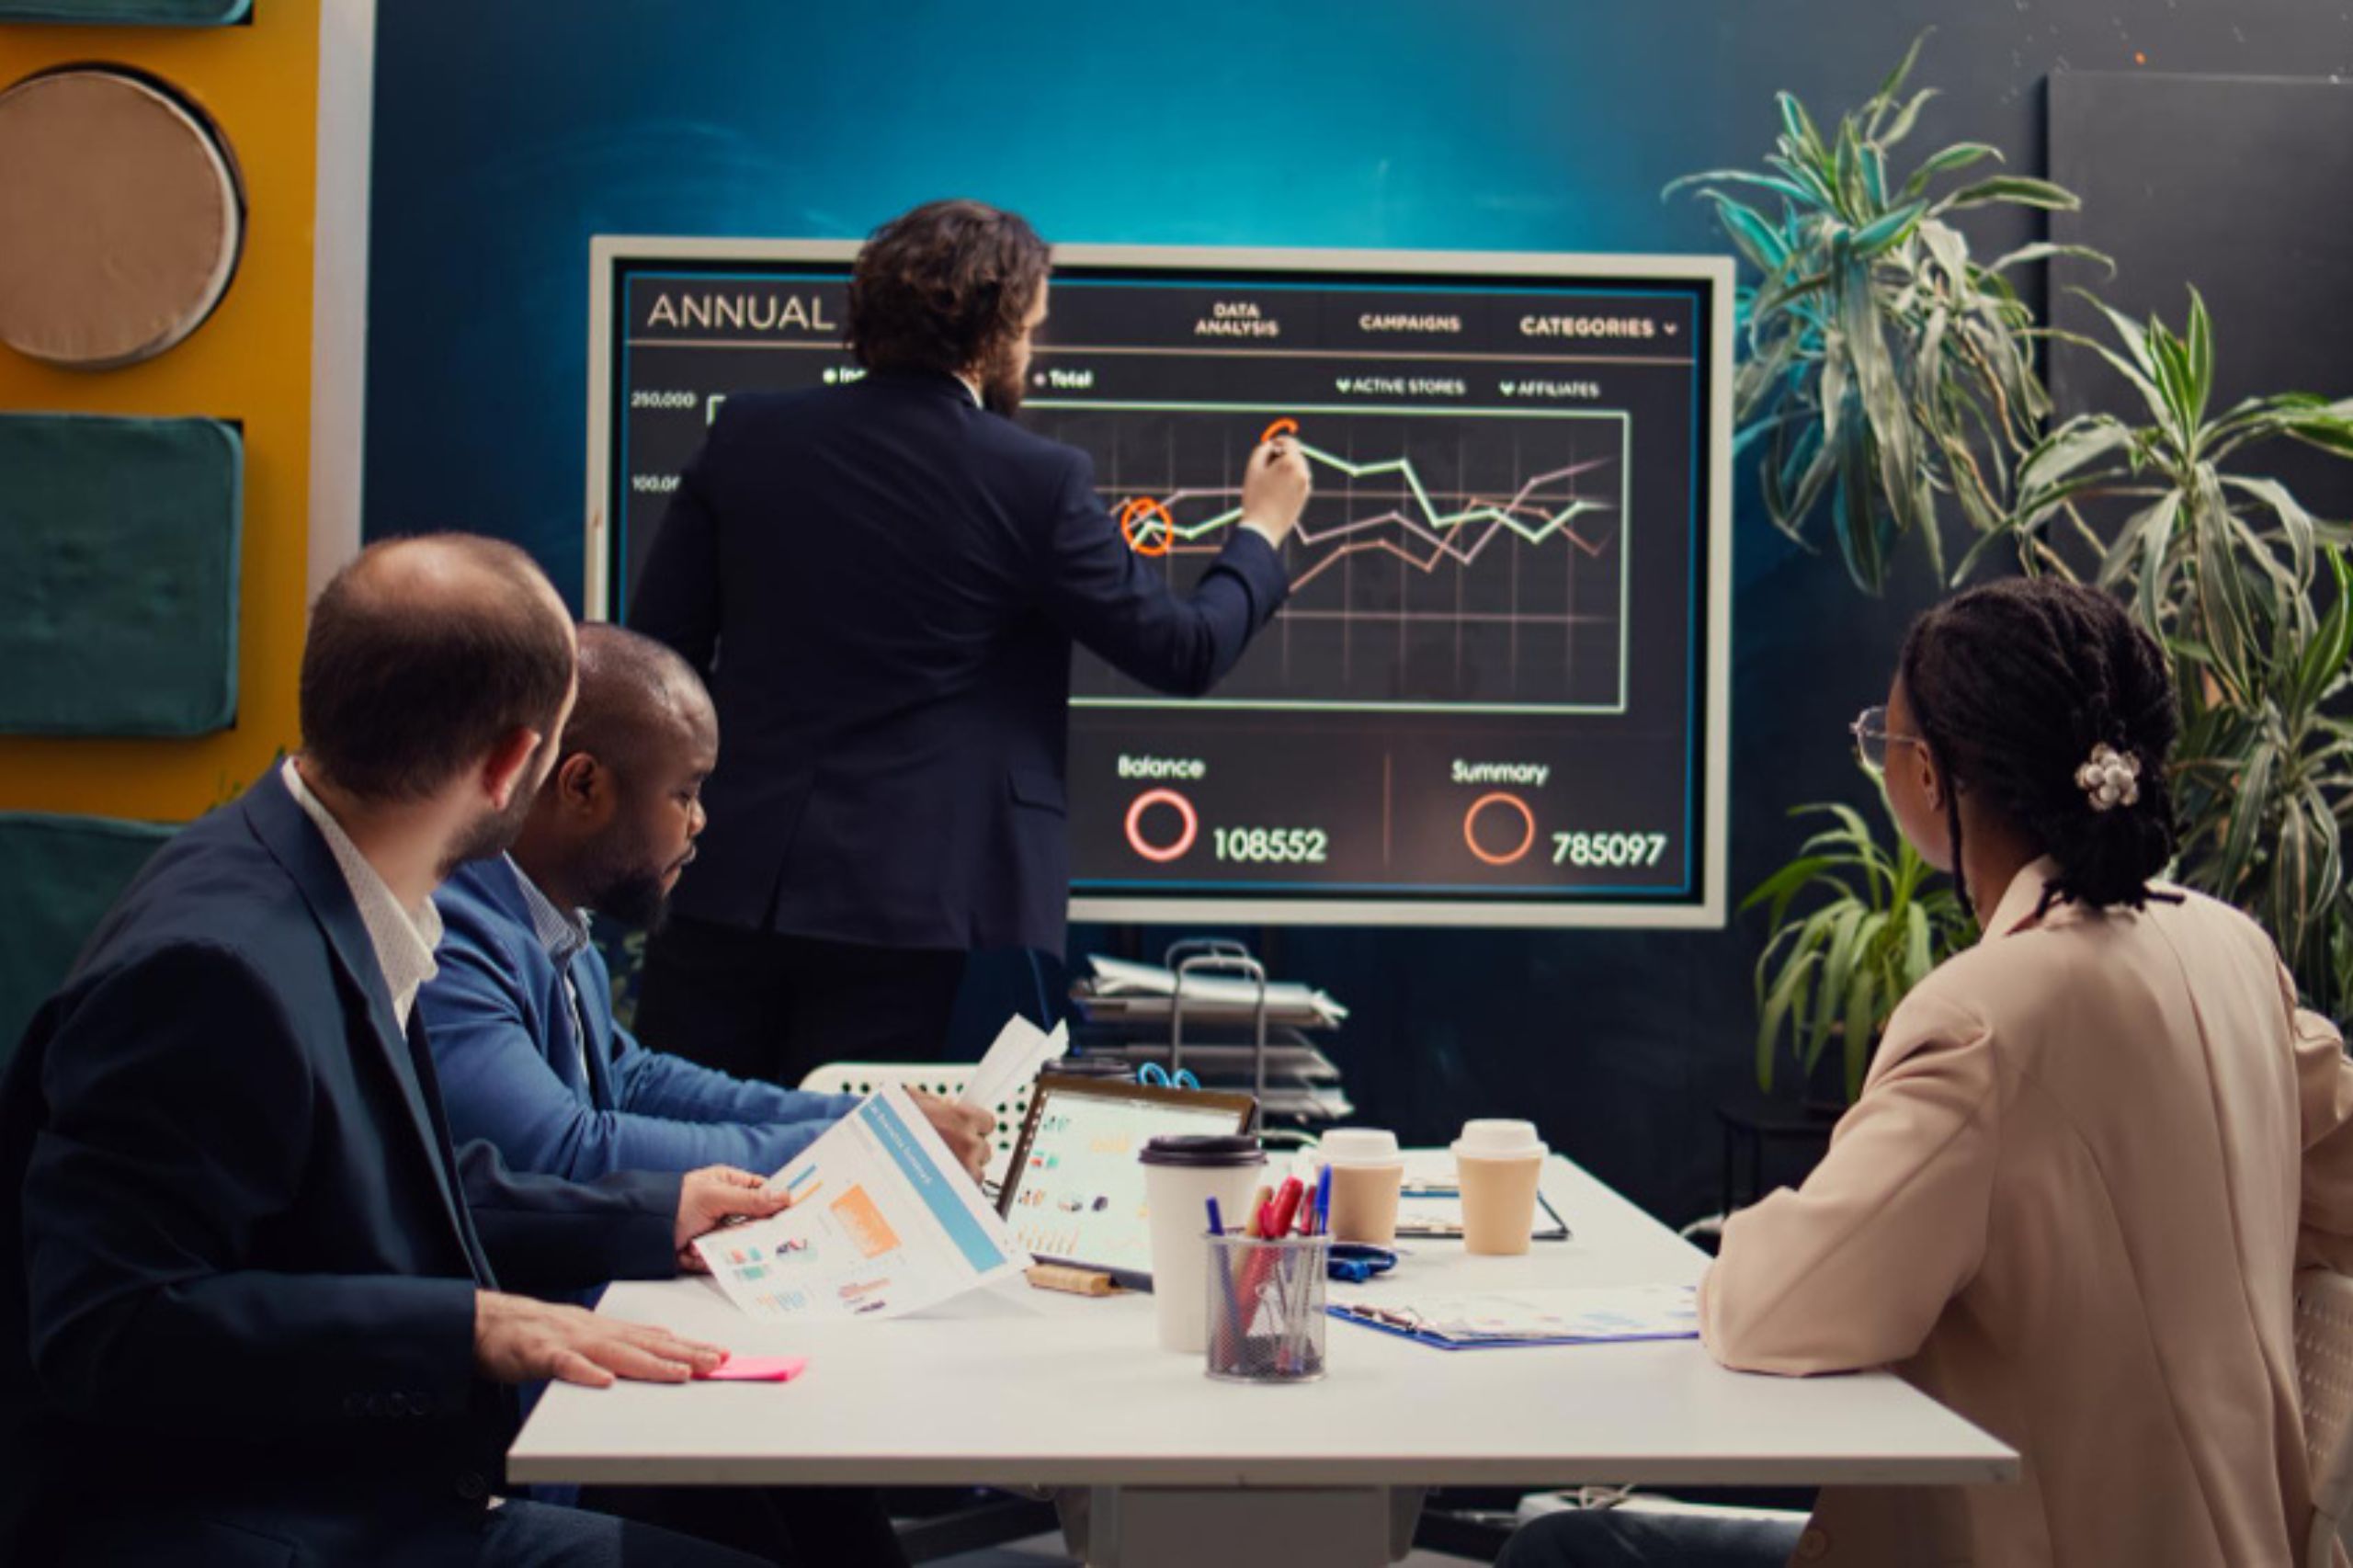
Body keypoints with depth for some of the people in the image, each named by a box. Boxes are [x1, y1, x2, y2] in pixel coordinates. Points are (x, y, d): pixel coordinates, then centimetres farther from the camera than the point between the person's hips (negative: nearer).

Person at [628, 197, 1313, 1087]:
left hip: (730, 881, 3)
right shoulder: (1034, 482, -7)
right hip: (899, 910, -3)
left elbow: (657, 645, 6)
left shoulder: (746, 437, 2)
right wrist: (1263, 530, 19)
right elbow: (1184, 650, 1)